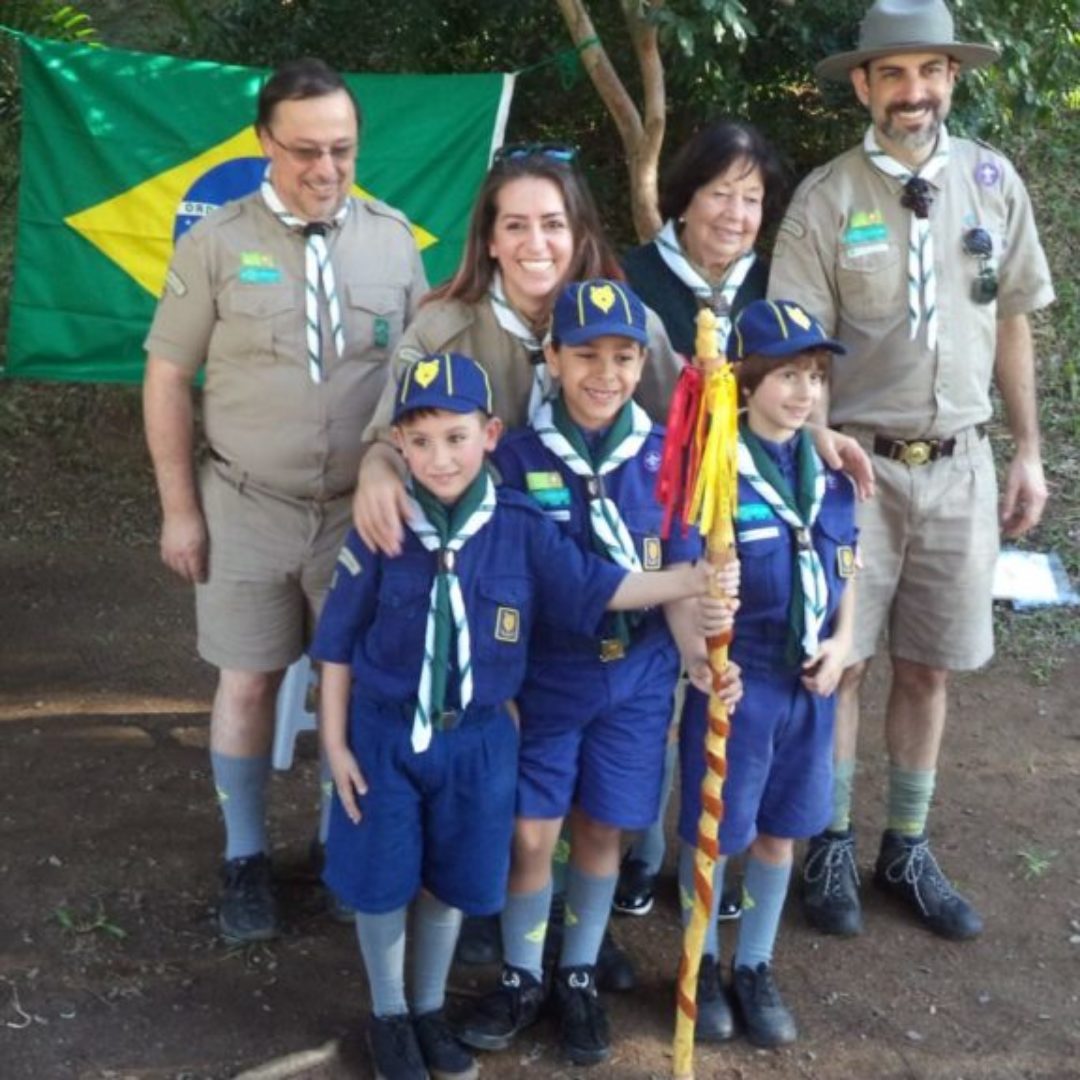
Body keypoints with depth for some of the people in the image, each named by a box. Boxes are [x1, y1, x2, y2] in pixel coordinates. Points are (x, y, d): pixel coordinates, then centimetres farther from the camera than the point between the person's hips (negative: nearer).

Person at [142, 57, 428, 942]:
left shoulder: (393, 238, -1)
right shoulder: (218, 243, -6)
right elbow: (167, 379, -2)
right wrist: (180, 507, -5)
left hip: (363, 508, 1)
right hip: (247, 508, -1)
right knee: (248, 683, 8)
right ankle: (247, 859, 25)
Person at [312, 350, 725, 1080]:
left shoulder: (522, 528, -9)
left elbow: (595, 588, -9)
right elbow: (339, 641, -6)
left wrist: (692, 579, -22)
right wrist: (336, 743, -5)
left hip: (477, 739, 2)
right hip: (384, 733, -1)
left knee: (451, 881, 16)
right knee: (381, 881, 10)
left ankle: (431, 1009, 39)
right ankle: (389, 1015, 33)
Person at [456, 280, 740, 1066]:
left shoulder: (666, 456, -4)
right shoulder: (520, 455, -8)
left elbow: (679, 571, -4)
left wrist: (694, 650, -19)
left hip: (637, 679, 1)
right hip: (544, 676, -1)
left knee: (602, 827, 12)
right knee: (531, 832, 4)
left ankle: (579, 977, 32)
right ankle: (520, 978, 26)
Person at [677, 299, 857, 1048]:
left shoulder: (829, 468, 4)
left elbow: (846, 566, 13)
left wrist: (840, 642, 0)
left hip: (808, 679, 5)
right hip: (733, 677, -5)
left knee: (779, 832, 16)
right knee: (712, 831, 8)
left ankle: (757, 968, 33)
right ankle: (705, 966, 29)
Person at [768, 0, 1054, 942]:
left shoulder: (993, 182, 2)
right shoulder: (826, 198, -7)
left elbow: (1012, 324, 9)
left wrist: (1028, 452, 9)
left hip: (959, 465, 3)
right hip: (857, 462, -3)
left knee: (928, 669, 12)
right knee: (838, 664, 5)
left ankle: (908, 851, 28)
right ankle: (832, 846, 23)